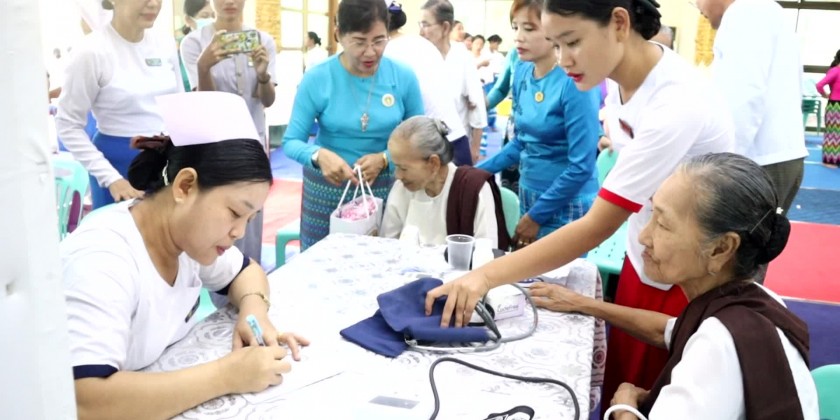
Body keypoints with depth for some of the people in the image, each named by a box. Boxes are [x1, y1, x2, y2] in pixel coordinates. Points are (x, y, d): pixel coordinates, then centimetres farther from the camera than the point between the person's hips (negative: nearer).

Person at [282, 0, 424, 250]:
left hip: (384, 190, 1)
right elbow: (291, 142, -9)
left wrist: (384, 159, -17)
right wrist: (319, 155, -30)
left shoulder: (404, 77, -6)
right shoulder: (317, 79, -11)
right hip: (326, 191, -1)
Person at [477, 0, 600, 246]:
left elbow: (581, 166, -20)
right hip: (528, 194, 7)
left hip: (566, 205, -7)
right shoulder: (521, 72, 2)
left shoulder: (574, 82, -20)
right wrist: (478, 171, 4)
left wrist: (536, 216, -14)